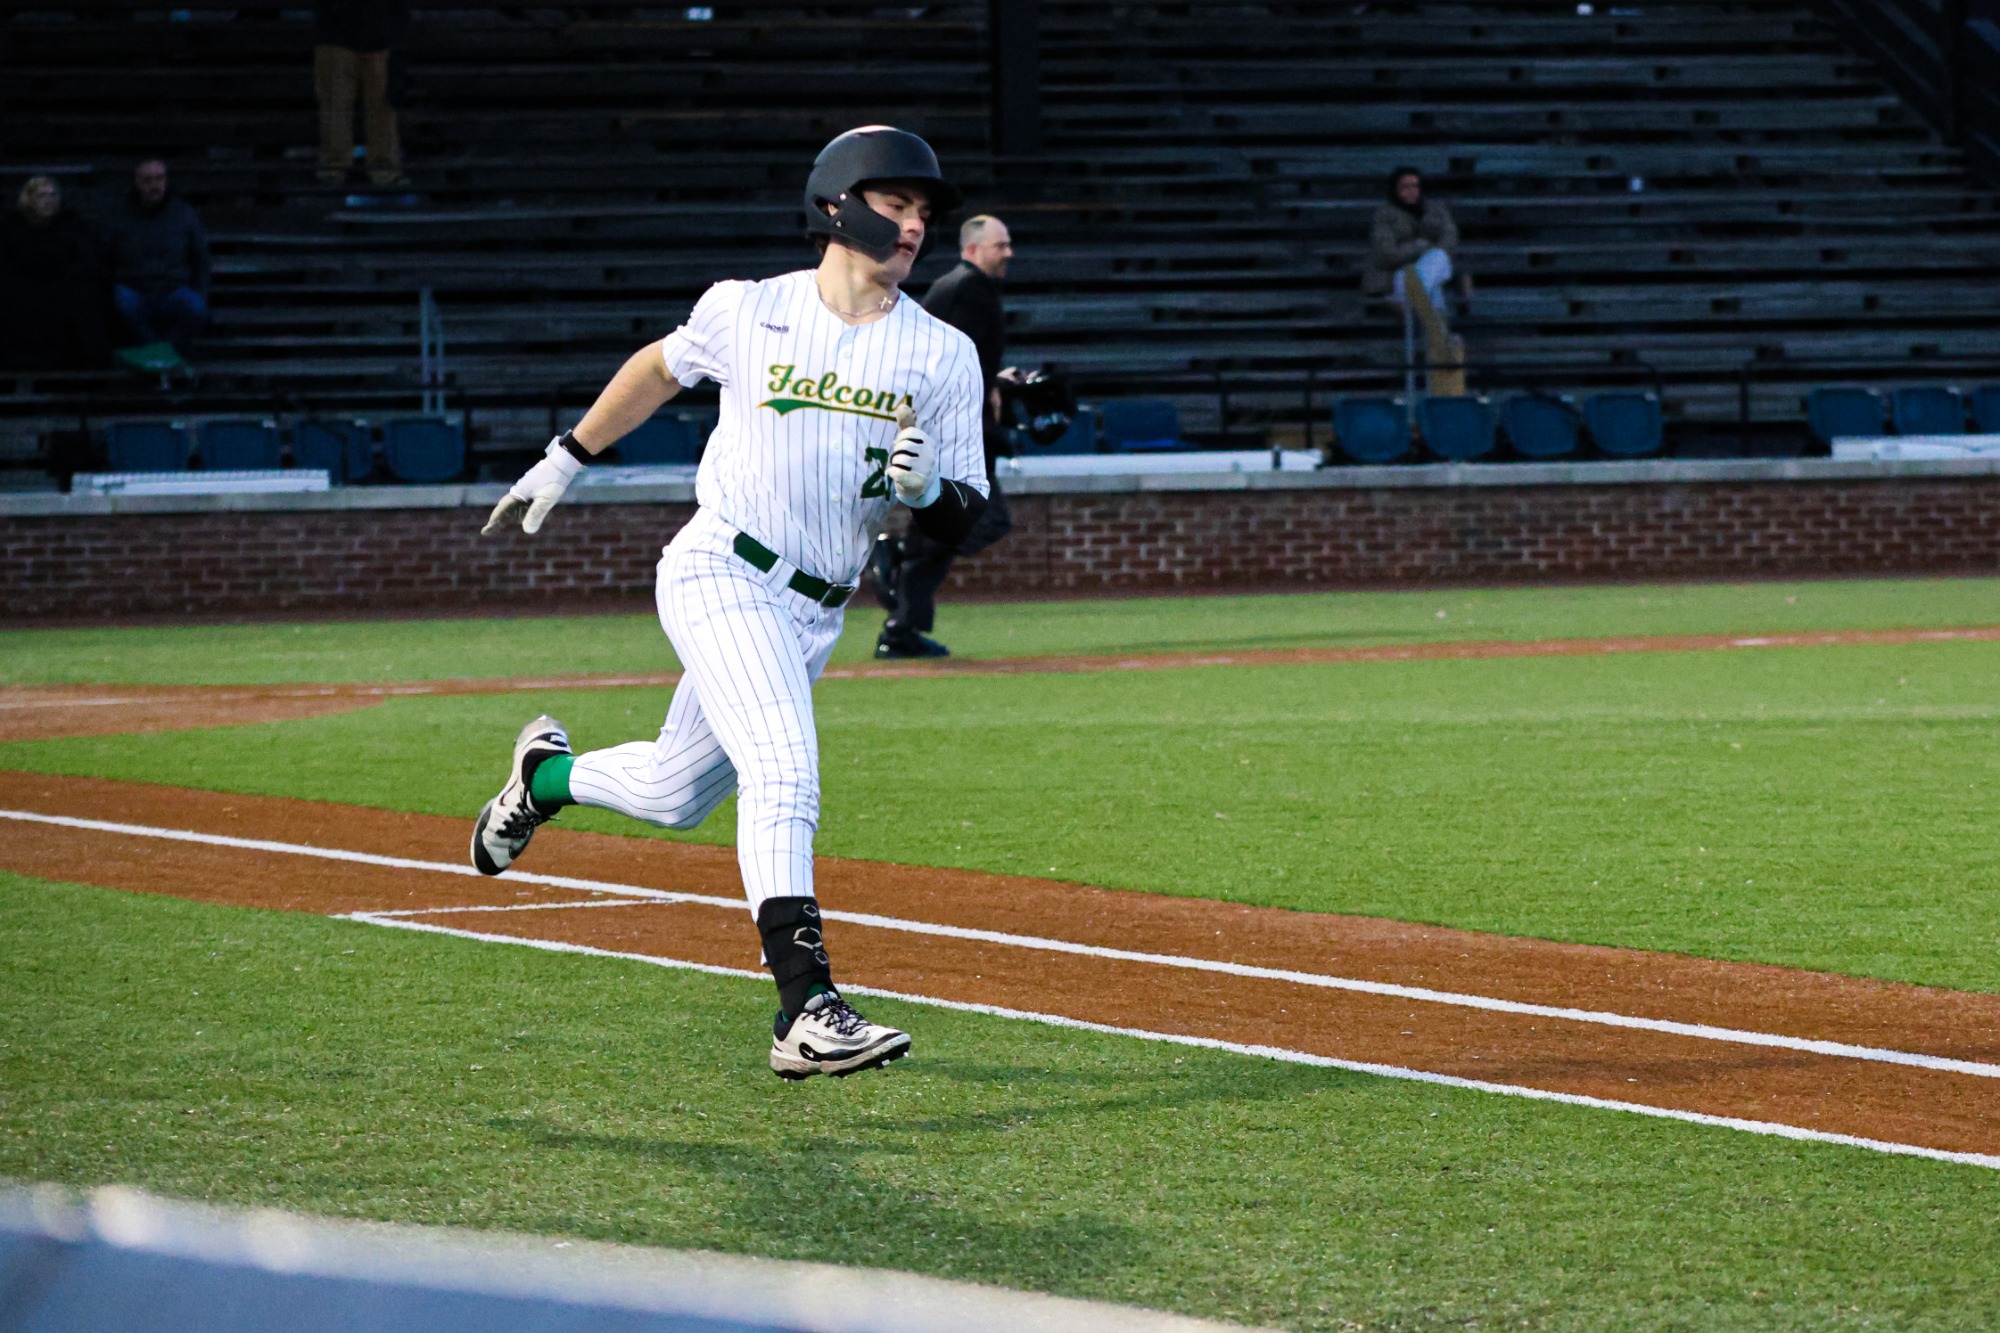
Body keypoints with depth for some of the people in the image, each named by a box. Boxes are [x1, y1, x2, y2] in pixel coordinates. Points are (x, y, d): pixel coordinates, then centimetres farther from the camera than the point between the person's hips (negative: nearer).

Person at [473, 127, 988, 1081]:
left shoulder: (942, 356, 1)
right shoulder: (748, 310, -2)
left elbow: (960, 523, 1)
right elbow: (663, 366, 19)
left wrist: (926, 488, -21)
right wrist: (565, 462, 22)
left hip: (814, 614, 4)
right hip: (718, 573, -4)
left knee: (673, 795, 15)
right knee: (784, 769, -25)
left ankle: (548, 771, 48)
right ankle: (807, 1012, -32)